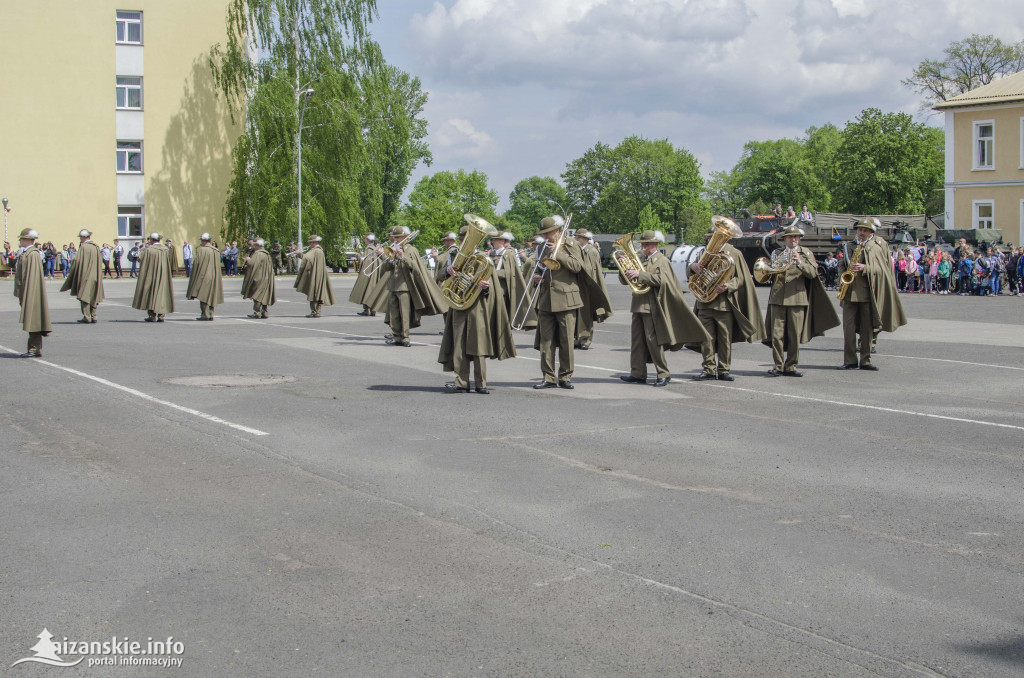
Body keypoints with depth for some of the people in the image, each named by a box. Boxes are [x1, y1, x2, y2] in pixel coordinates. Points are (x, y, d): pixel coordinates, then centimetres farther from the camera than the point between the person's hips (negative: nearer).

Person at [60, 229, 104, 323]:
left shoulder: (83, 247, -12)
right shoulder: (96, 247, 7)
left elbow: (76, 261, -13)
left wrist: (70, 272, 1)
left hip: (85, 276, -6)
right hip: (95, 276, 6)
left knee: (84, 295, -2)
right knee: (93, 297, 12)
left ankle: (87, 317, -4)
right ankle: (93, 316, 12)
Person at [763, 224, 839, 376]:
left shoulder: (806, 253, 10)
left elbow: (812, 273, -4)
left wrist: (800, 263, -19)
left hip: (797, 298, -1)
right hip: (777, 298, 1)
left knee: (795, 336, -1)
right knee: (777, 335, -4)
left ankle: (791, 367, 8)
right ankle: (778, 366, 2)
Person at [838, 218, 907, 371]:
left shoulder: (878, 246, 4)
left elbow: (880, 269, -4)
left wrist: (864, 268, -18)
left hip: (868, 292, -2)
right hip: (850, 291, 2)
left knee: (867, 328, 2)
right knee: (848, 326, -2)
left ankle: (865, 361, 9)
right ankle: (850, 361, 2)